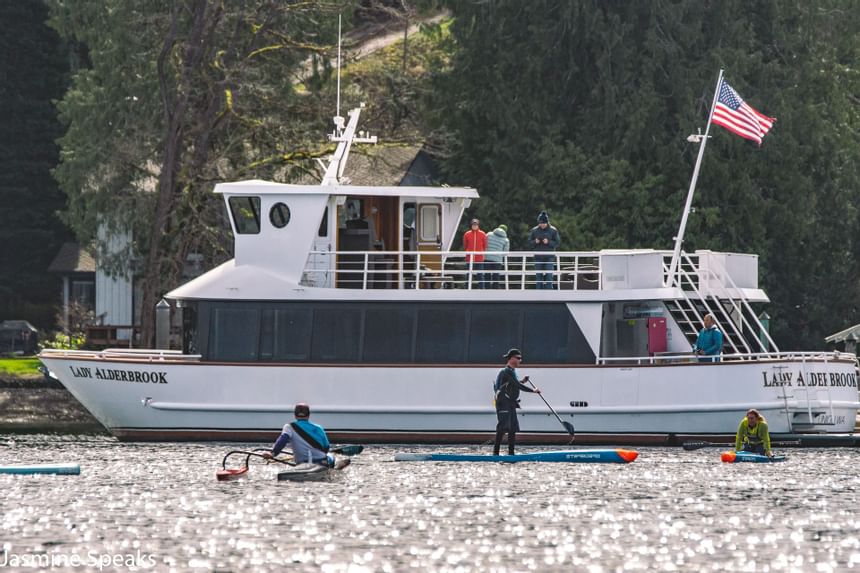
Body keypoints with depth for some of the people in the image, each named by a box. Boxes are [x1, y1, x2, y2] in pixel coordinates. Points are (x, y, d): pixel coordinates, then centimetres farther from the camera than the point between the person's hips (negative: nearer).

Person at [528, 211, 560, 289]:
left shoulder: (553, 230, -2)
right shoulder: (534, 230, 5)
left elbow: (557, 242, -2)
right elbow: (529, 242, 8)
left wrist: (548, 242, -18)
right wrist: (535, 242, -13)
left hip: (549, 257, -3)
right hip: (538, 257, 3)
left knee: (549, 276, -10)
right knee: (538, 277, 5)